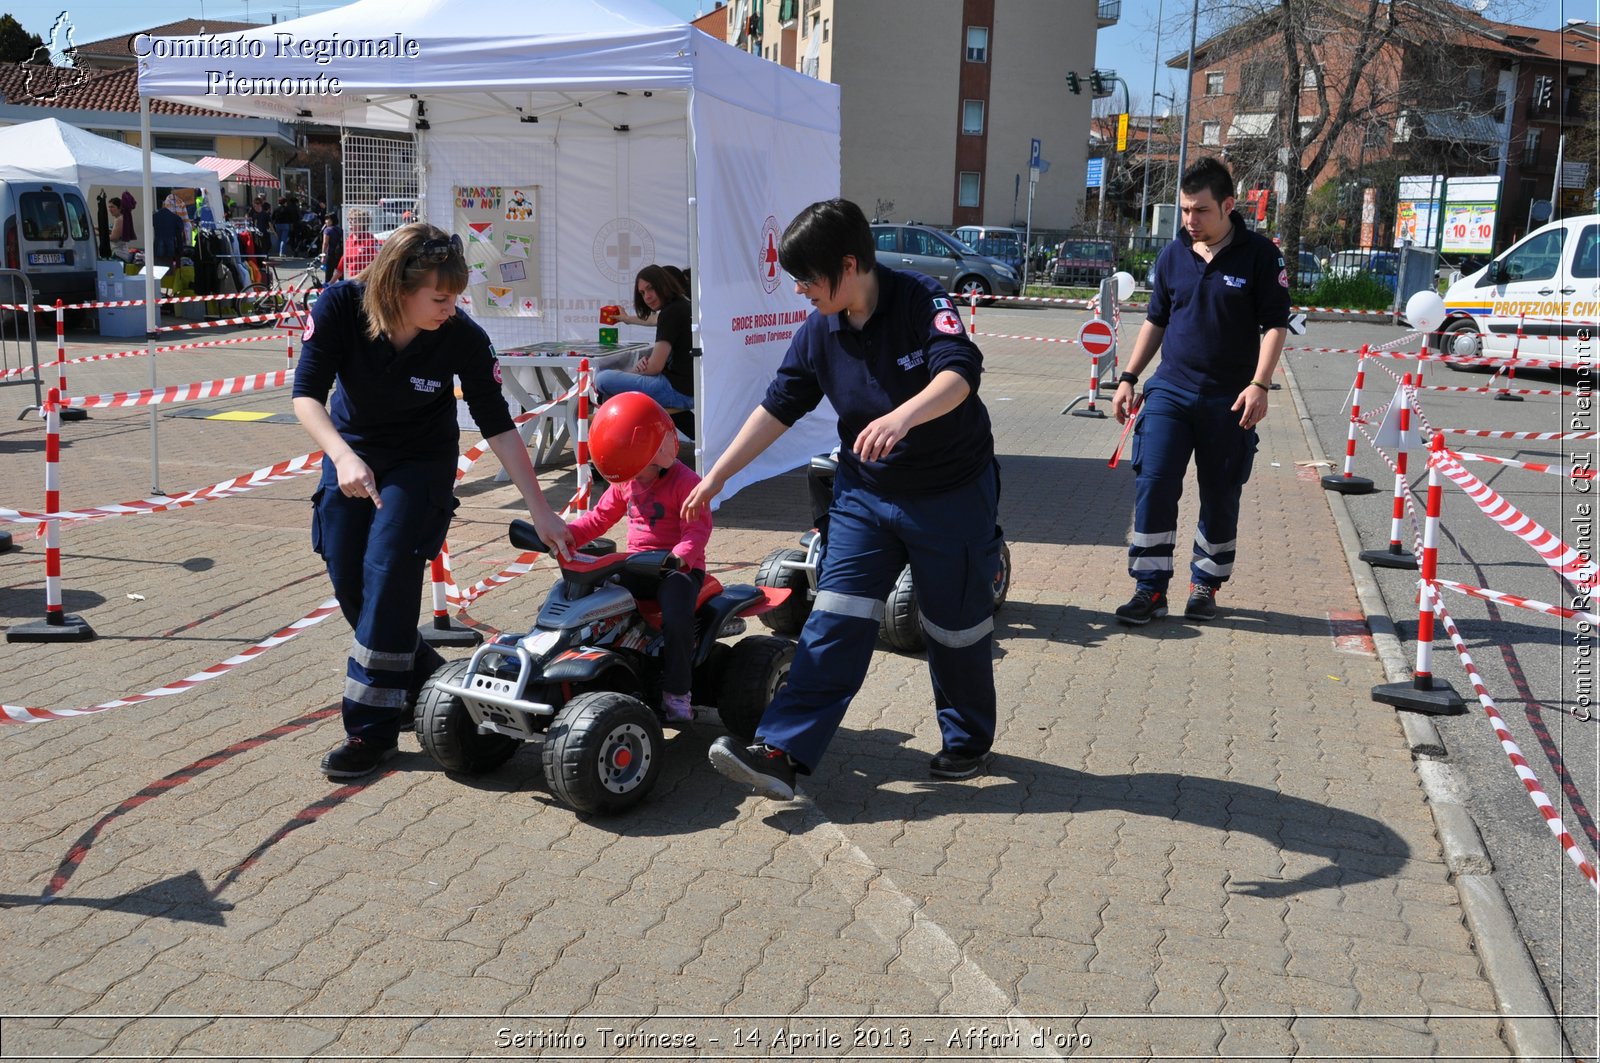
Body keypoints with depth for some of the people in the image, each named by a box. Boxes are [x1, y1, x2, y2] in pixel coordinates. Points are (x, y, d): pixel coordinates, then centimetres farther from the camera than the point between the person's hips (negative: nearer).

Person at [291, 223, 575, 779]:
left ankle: (372, 727, -7)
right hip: (351, 449, 3)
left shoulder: (464, 339, -26)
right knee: (348, 580, 2)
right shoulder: (340, 307, -24)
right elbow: (307, 394, -22)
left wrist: (539, 510, -19)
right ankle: (425, 677, 26)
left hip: (421, 462, -3)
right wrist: (343, 456, -40)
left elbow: (498, 426, -19)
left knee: (389, 572, -16)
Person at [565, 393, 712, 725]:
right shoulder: (625, 483, 11)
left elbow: (698, 528, -20)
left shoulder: (684, 482, -12)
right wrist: (564, 534, 0)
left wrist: (679, 557, -39)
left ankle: (676, 693, -16)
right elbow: (600, 518, 16)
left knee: (677, 617, -32)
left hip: (678, 567, -6)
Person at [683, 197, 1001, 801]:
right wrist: (716, 477, 6)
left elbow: (959, 372, -32)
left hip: (953, 494, -4)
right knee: (835, 622, -6)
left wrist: (901, 416, -51)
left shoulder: (920, 300, -18)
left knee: (956, 626, 9)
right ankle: (783, 752, -9)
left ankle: (968, 740, 32)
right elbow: (777, 409, 5)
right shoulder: (817, 335, -3)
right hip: (864, 492, 4)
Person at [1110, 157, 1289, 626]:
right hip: (1170, 390, 2)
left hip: (1229, 400, -2)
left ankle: (1205, 584, 23)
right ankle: (1150, 588, -1)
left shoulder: (1259, 254, -5)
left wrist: (1260, 384, -17)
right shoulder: (1173, 254, 6)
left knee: (1220, 497, 7)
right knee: (1153, 484, -9)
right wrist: (1128, 377, 8)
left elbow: (1275, 324, -5)